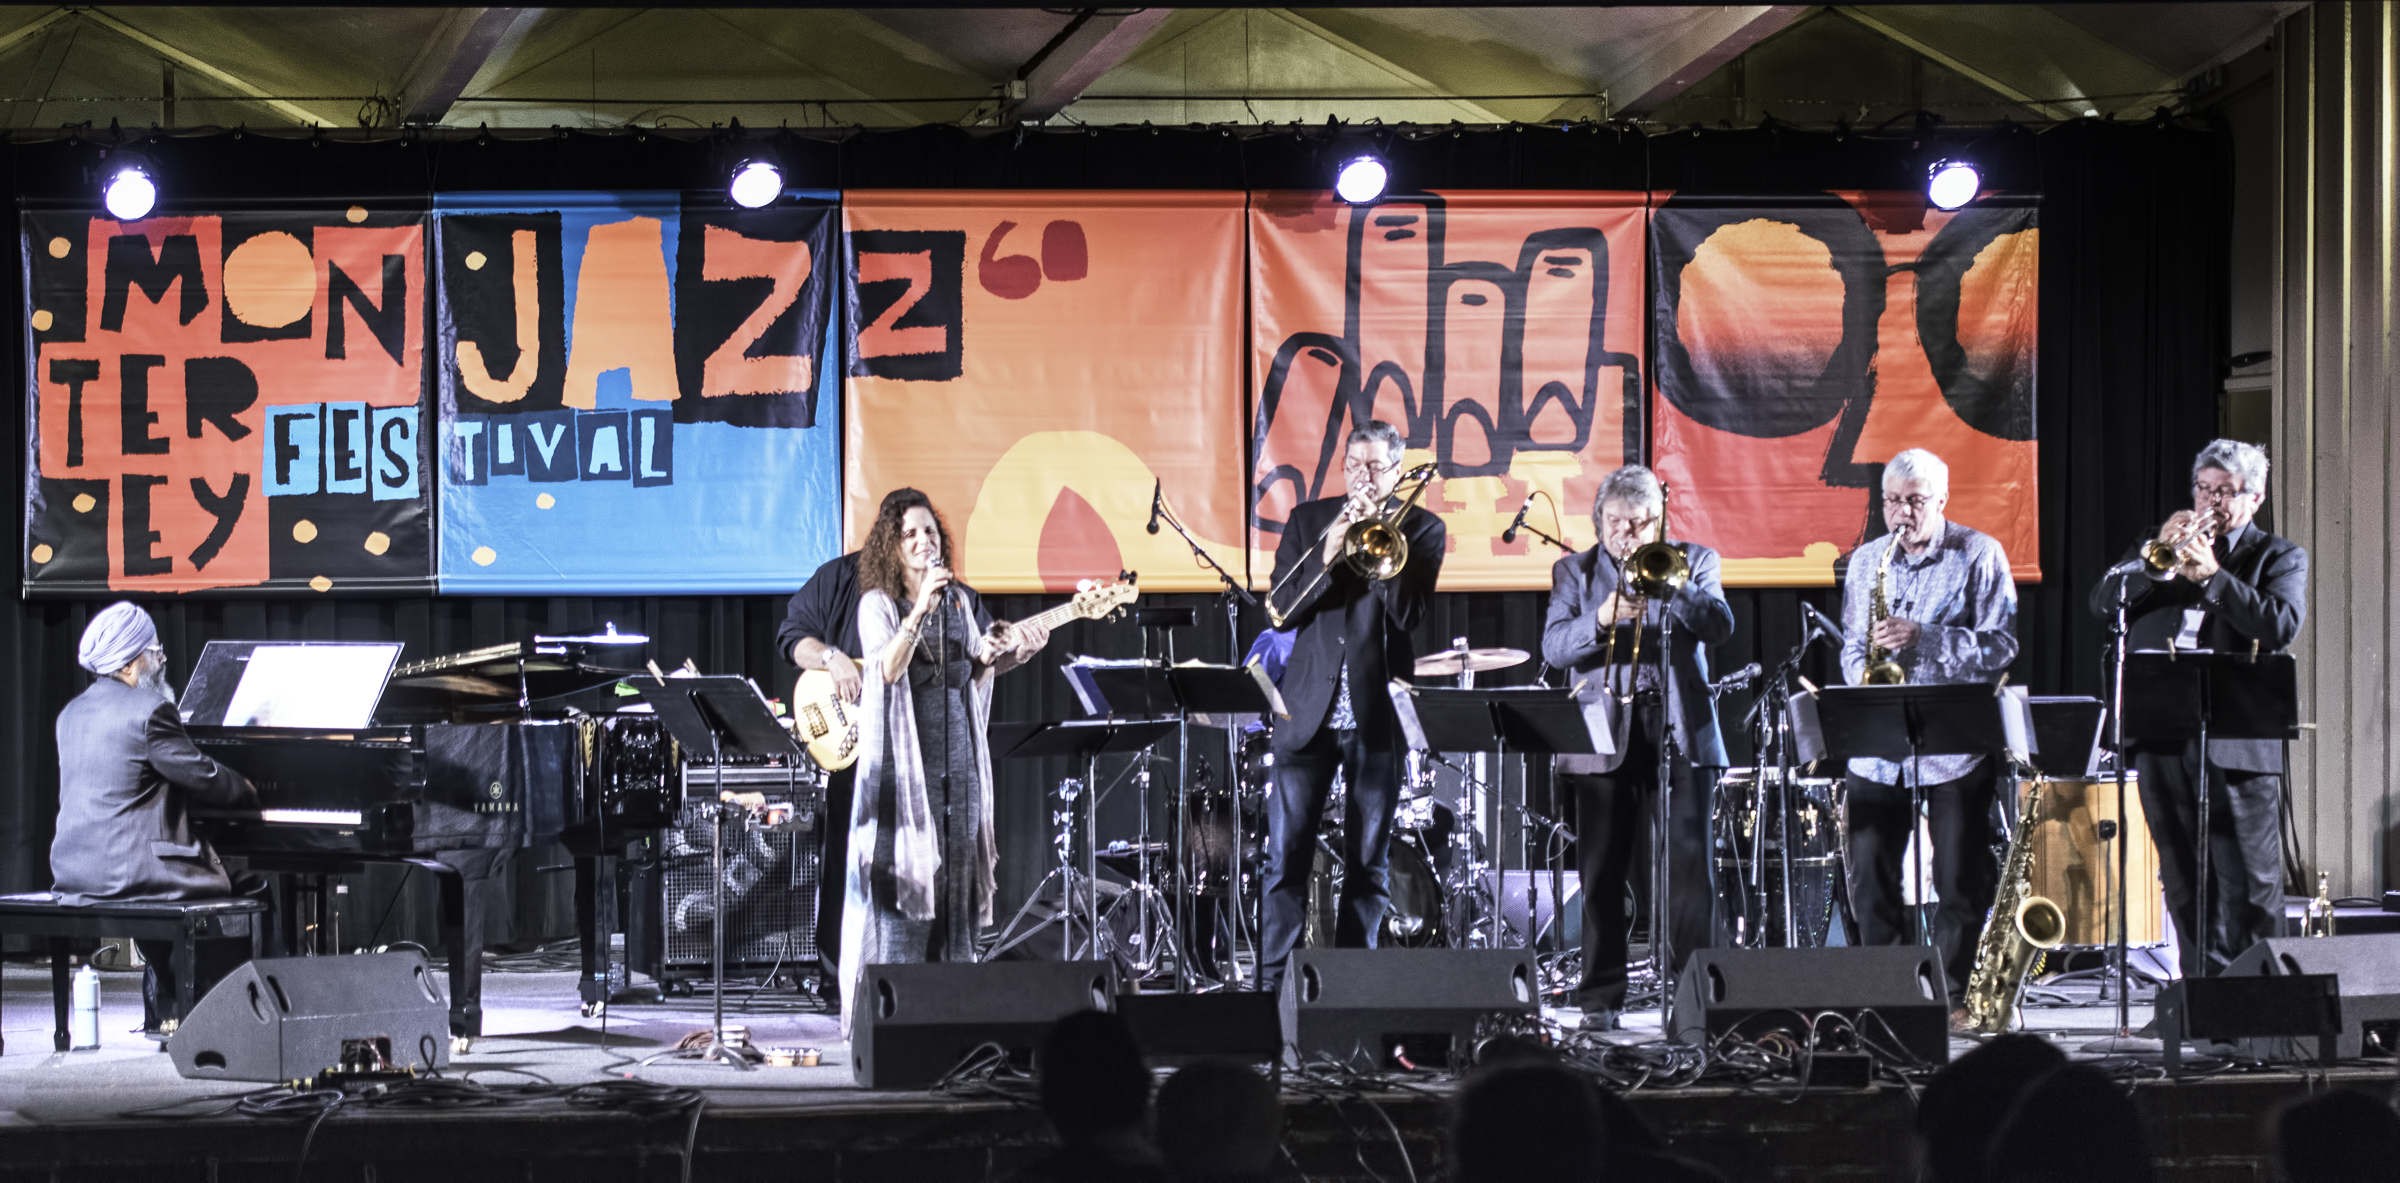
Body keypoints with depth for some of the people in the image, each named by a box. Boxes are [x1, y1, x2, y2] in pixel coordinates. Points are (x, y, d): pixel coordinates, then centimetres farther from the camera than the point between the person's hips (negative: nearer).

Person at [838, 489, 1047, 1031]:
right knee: (902, 867, -8)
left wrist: (1012, 654, 1)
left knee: (956, 869, 4)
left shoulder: (963, 601, 11)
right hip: (901, 754, -5)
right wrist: (921, 610, -27)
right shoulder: (878, 604, -3)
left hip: (957, 748, 5)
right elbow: (889, 669, -18)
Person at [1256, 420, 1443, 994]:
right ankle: (1271, 982, -3)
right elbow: (1279, 610, 1)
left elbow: (1408, 611, -10)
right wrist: (1327, 556, -14)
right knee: (1286, 855, -4)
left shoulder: (1422, 529, 4)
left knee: (1368, 861, 3)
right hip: (1308, 709, 1)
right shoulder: (1308, 520, 9)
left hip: (1378, 715, -1)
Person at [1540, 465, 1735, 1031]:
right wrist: (1603, 618, -19)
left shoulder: (1693, 562, 12)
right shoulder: (1574, 571, 12)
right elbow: (1554, 647, -1)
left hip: (1680, 731, -1)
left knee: (1690, 868, -6)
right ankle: (1601, 998, 5)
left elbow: (1720, 628, -4)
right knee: (1600, 874, 0)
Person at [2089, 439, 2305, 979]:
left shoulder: (2279, 557, 8)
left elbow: (2280, 626, -10)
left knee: (2248, 885, -7)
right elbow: (2103, 603, 5)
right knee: (2184, 882, 8)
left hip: (2236, 738, -4)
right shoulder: (2155, 545, 19)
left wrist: (2212, 575, -14)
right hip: (2161, 734, 4)